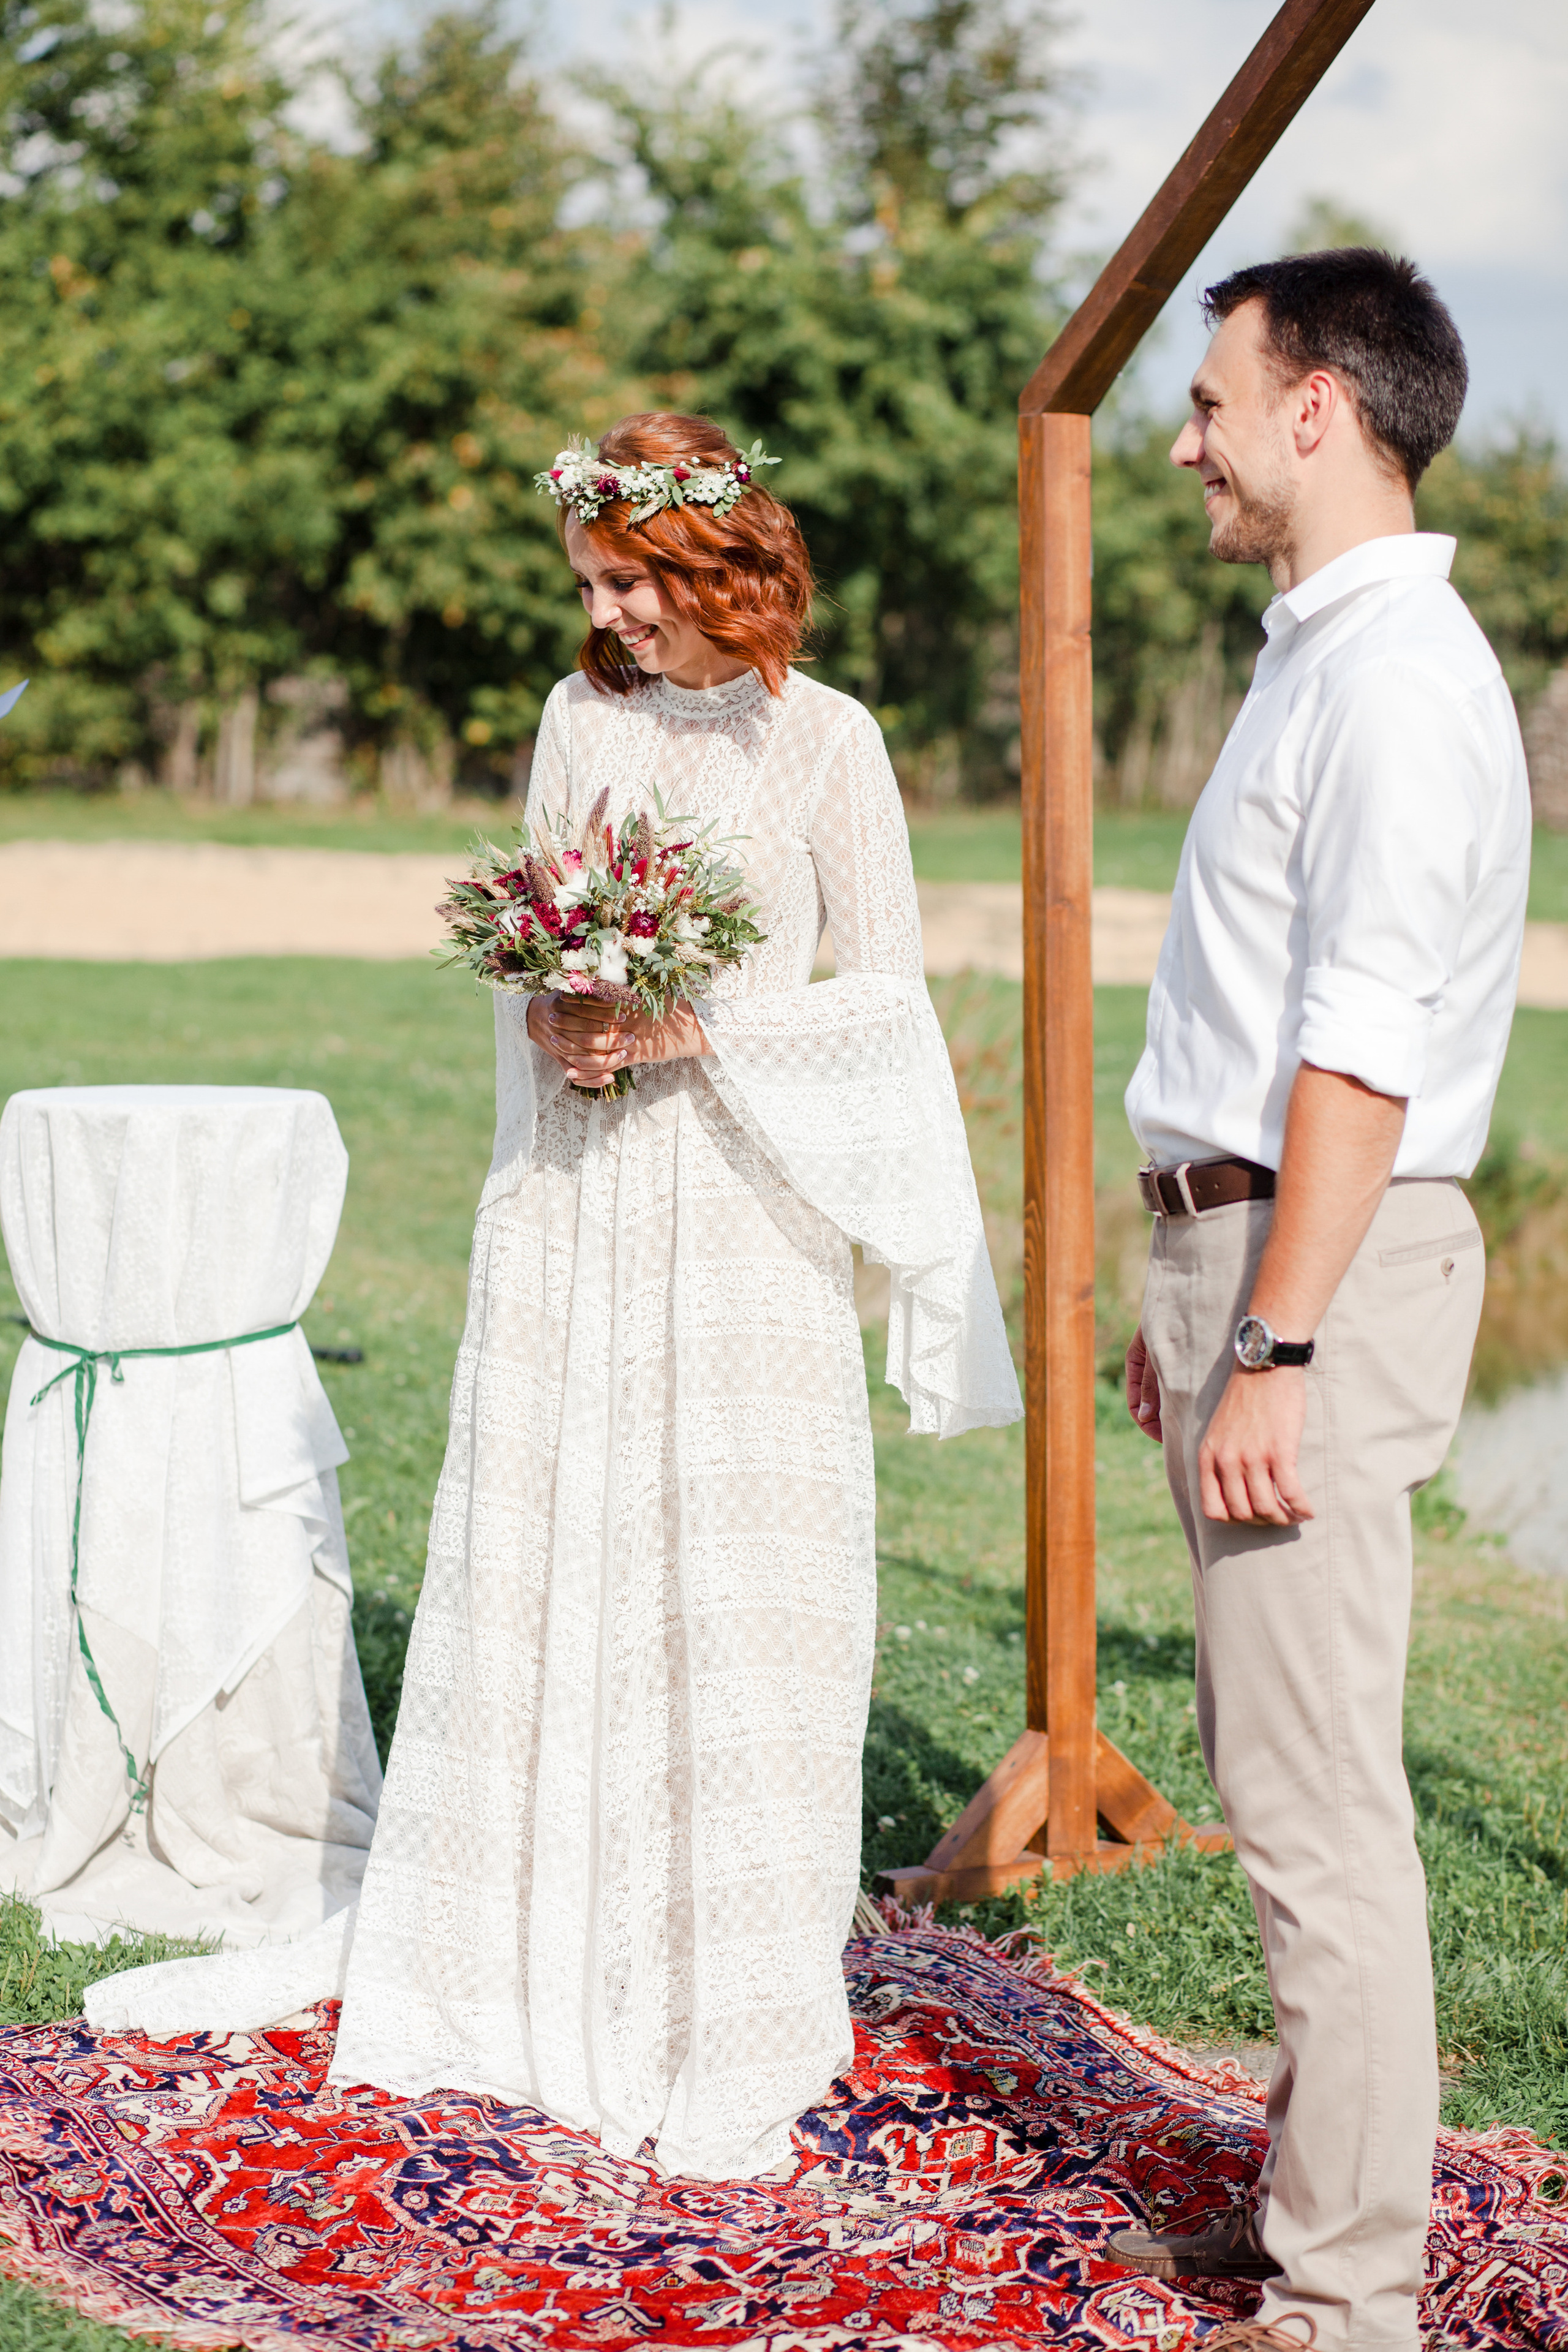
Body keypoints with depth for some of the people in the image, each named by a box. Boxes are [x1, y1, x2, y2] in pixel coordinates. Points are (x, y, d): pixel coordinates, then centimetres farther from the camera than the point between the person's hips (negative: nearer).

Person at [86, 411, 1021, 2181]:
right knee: (533, 1570, 8)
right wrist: (547, 1022, -7)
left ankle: (735, 2041, 9)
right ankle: (500, 1965, 22)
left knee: (728, 1600, -1)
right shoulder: (580, 719, 9)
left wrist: (698, 1032, -15)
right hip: (571, 1193, 4)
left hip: (736, 1205, -4)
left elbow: (885, 990, -3)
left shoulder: (825, 738, -3)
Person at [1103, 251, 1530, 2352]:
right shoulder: (1320, 656, 17)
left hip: (1319, 1274, -11)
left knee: (1314, 1797, -5)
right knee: (1281, 1771, 17)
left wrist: (1272, 1350, -23)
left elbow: (1361, 1056, -22)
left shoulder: (1397, 675, -16)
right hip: (1255, 1245, 11)